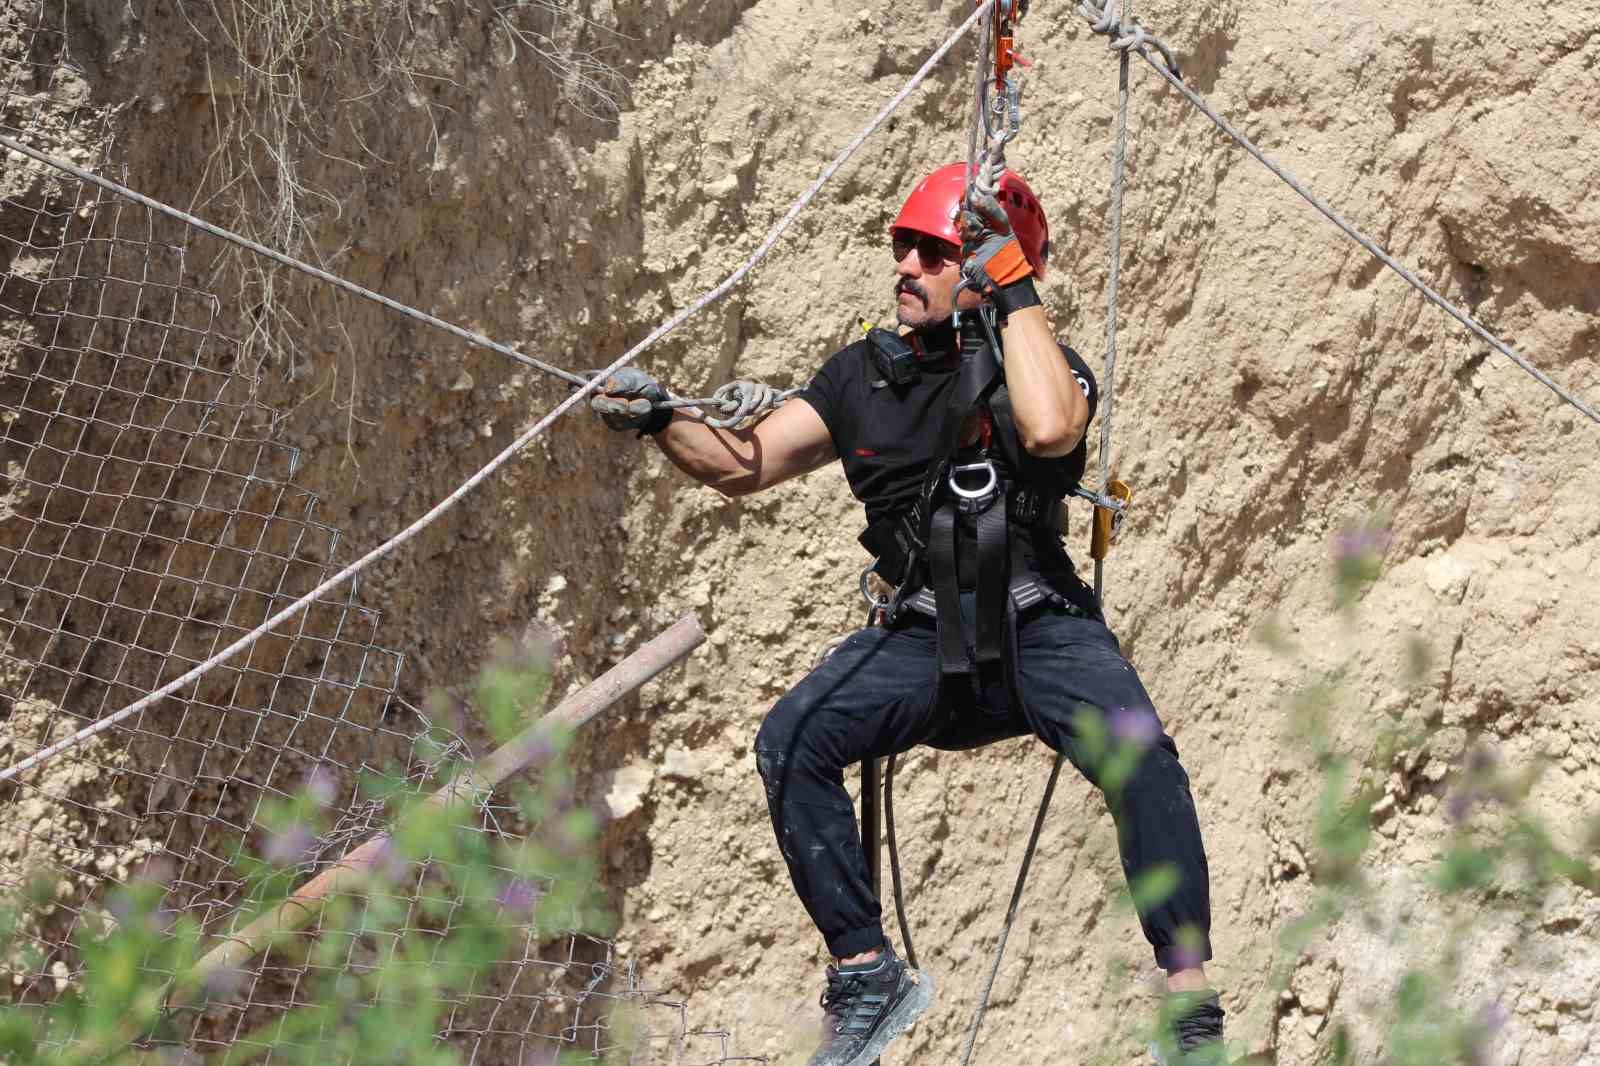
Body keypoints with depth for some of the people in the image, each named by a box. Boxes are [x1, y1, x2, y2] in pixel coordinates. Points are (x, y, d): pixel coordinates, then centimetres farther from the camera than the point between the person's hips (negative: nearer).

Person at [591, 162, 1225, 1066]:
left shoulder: (1043, 362, -3)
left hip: (1041, 629, -4)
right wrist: (662, 420, -5)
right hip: (924, 642, 4)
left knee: (1139, 755, -31)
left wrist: (1013, 287, -19)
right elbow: (744, 464, 14)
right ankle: (868, 976, -10)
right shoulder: (867, 374, 12)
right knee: (792, 742, -21)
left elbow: (1049, 427, -29)